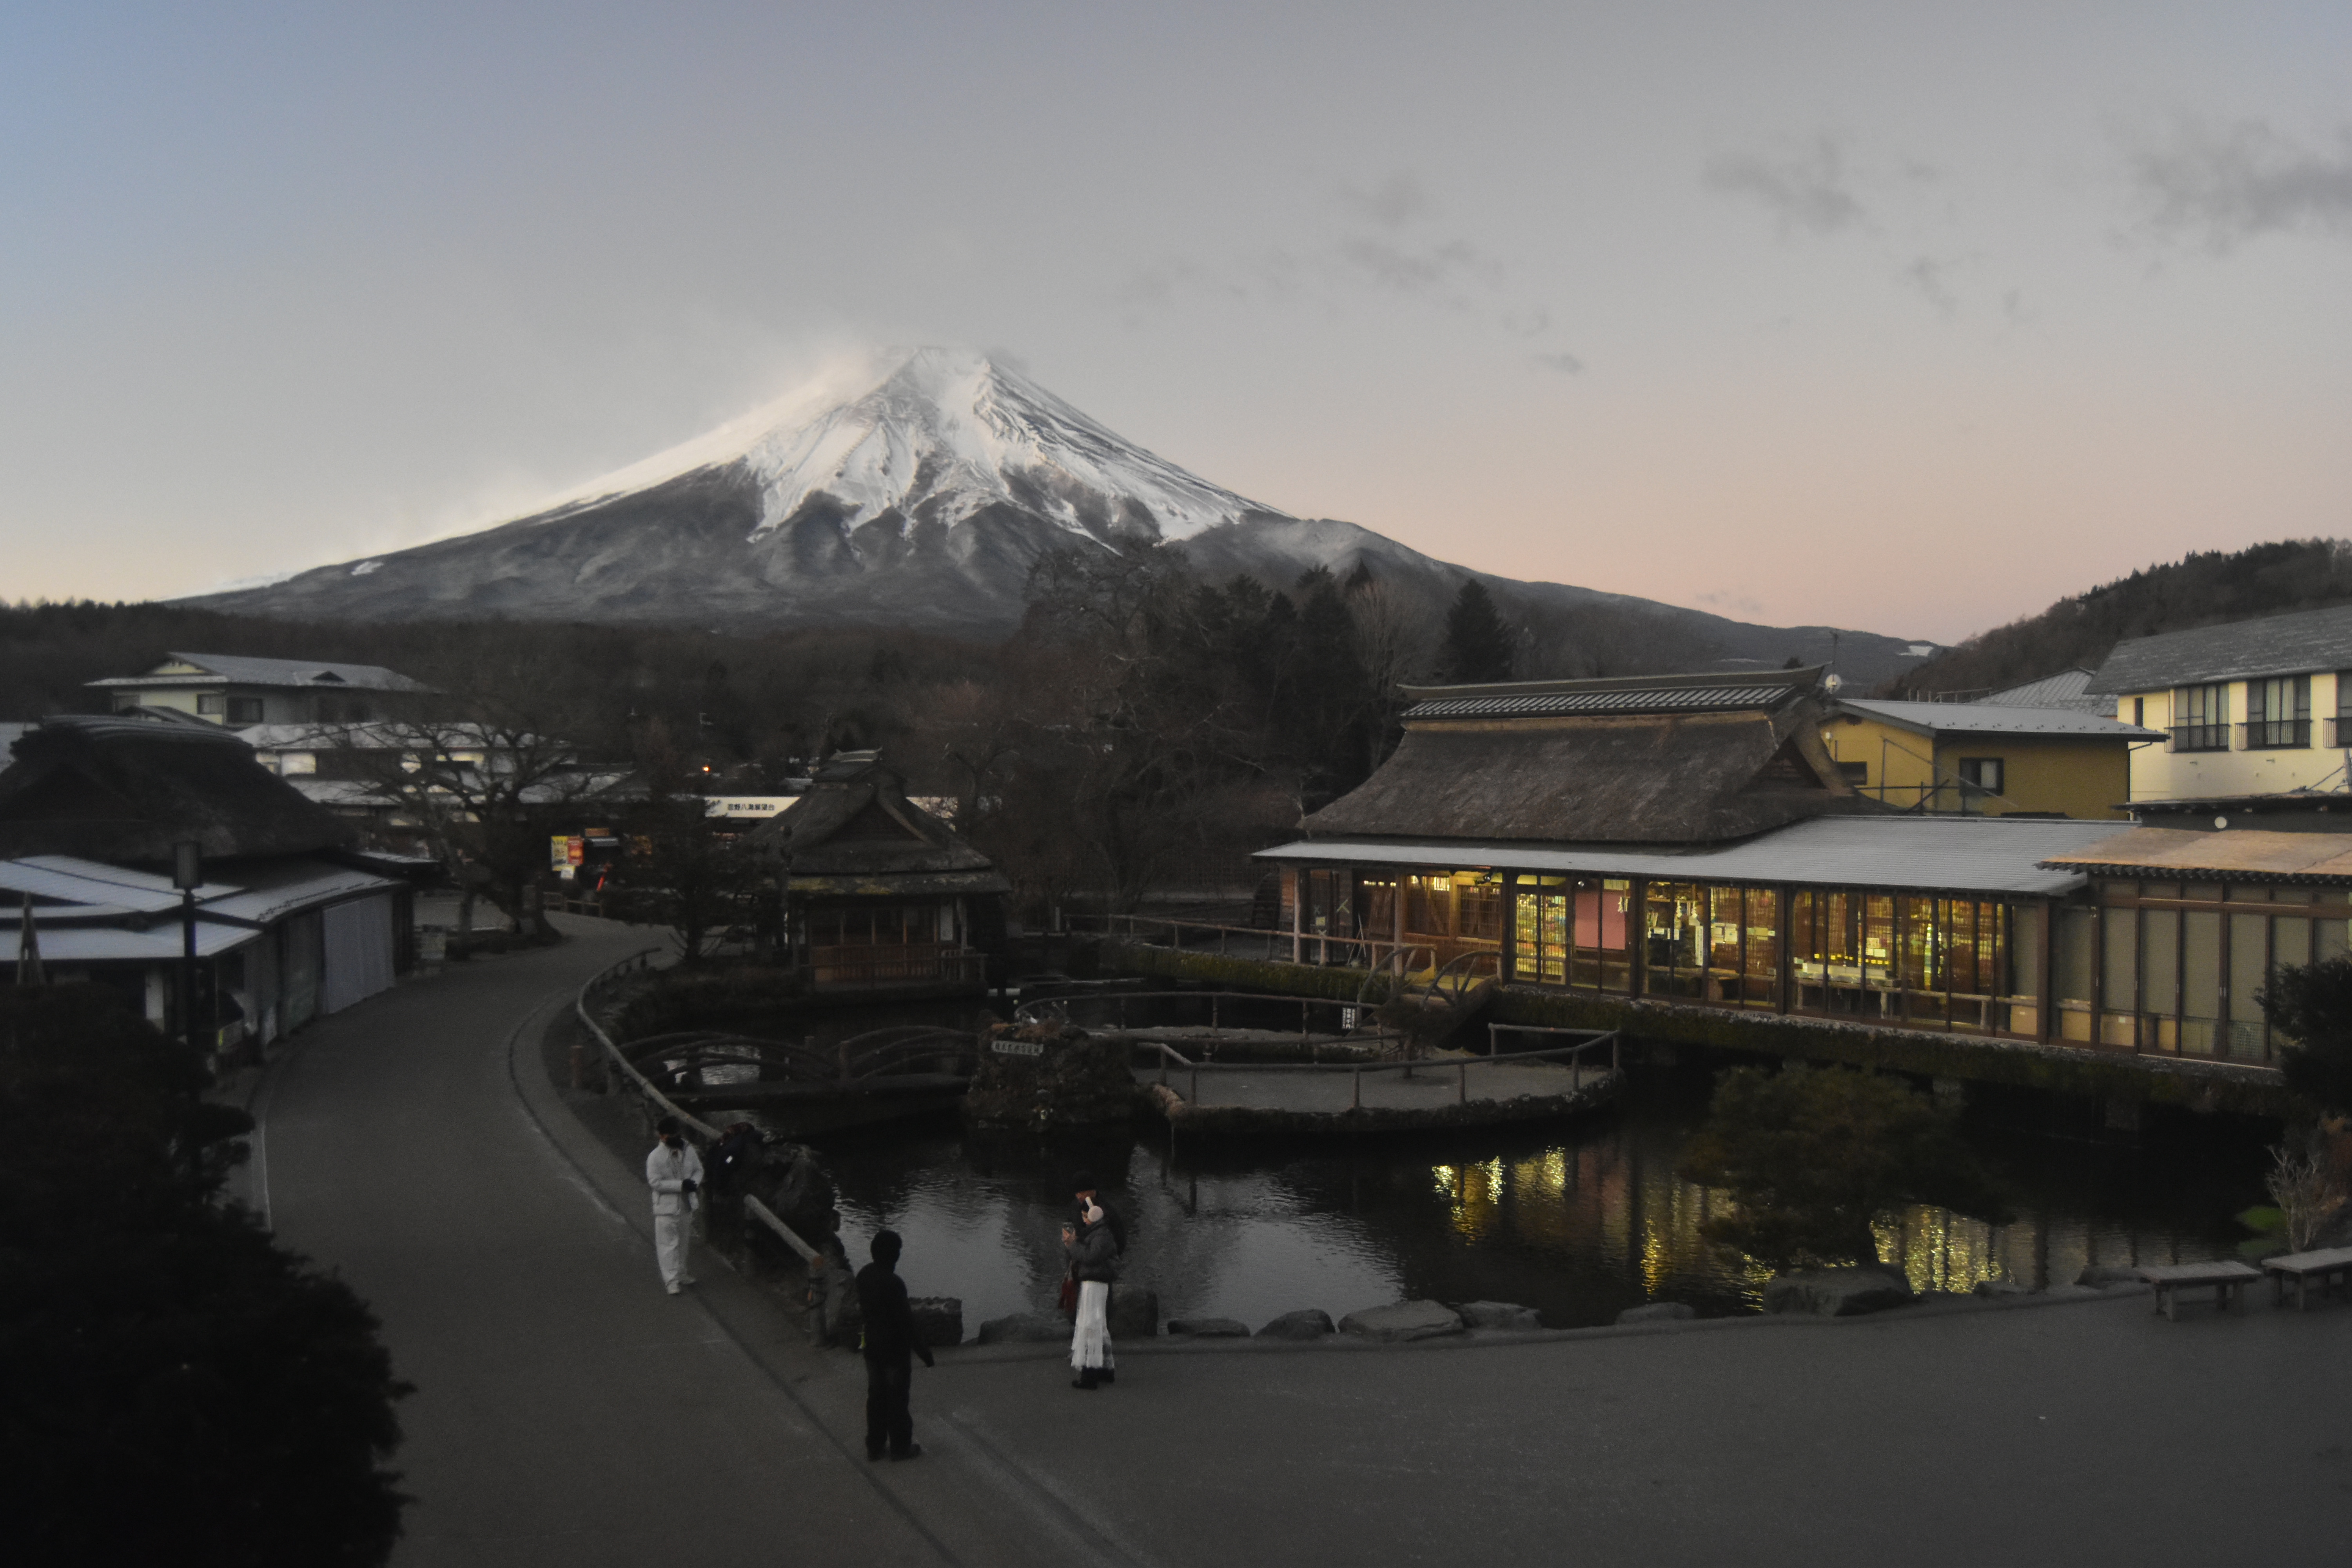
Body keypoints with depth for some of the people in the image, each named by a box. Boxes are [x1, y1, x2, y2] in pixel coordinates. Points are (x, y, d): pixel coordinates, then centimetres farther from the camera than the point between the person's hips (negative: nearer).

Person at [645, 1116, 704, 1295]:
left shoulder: (688, 1149, -4)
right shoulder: (655, 1157, -18)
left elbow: (698, 1169, 7)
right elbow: (655, 1182, -19)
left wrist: (694, 1183, -15)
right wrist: (681, 1185, -24)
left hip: (686, 1204, 5)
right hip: (667, 1207, -5)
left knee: (682, 1242, 19)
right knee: (668, 1244, -2)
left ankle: (680, 1273, 35)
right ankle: (670, 1280, 4)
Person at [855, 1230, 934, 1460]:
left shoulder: (864, 1275, -6)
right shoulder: (893, 1284, -29)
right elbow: (907, 1325, -24)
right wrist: (926, 1355, -15)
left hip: (872, 1347, 7)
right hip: (895, 1350, -7)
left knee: (875, 1396, 19)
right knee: (898, 1398, 10)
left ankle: (874, 1446, 31)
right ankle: (901, 1447, 25)